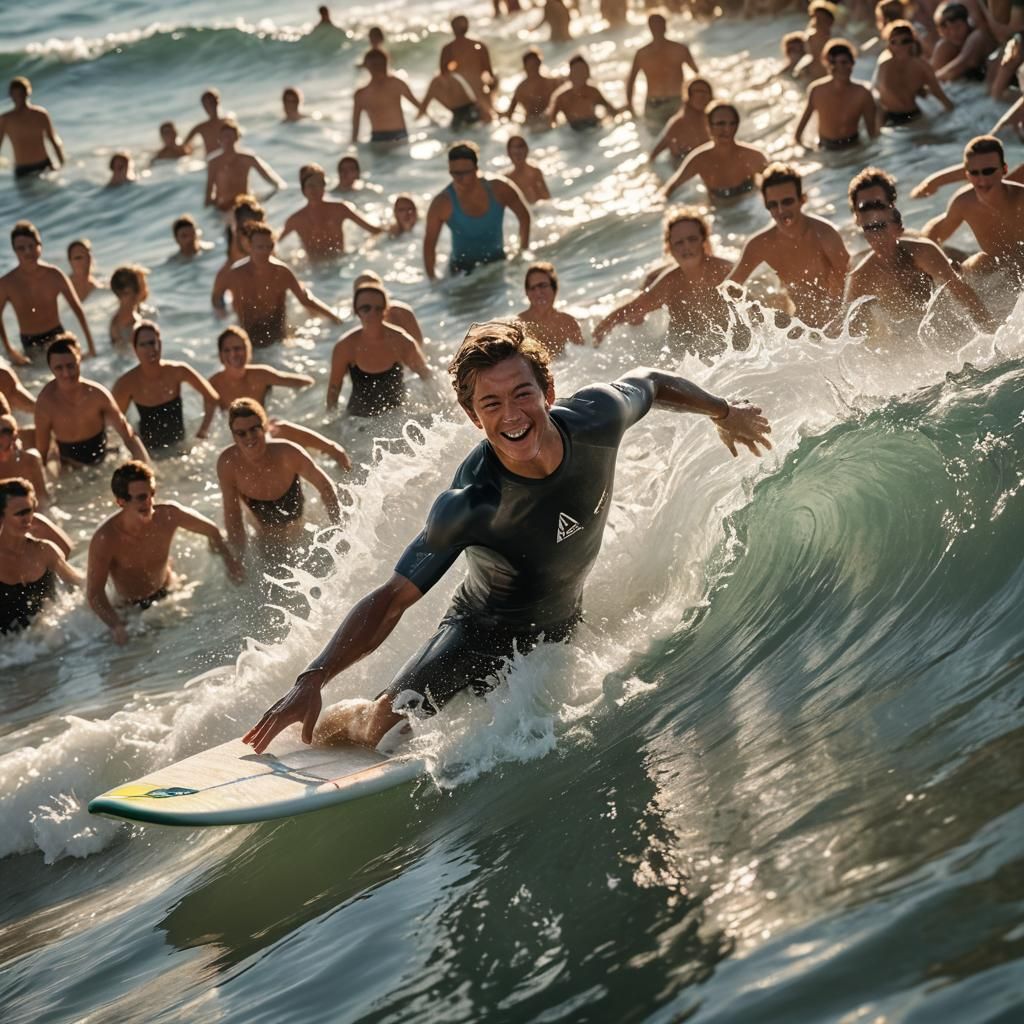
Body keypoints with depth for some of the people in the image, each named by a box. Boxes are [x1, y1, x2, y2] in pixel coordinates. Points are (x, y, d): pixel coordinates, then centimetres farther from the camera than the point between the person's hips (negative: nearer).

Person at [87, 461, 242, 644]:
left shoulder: (168, 515, -21)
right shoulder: (105, 539, -30)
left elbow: (210, 530, -2)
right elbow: (94, 593, -26)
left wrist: (229, 560, -13)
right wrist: (116, 626, -42)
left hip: (171, 593, 3)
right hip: (133, 608, -3)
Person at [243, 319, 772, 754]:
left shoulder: (596, 417, -27)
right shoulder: (470, 506, -36)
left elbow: (647, 381, -3)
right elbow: (392, 599, -33)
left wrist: (725, 412, 15)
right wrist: (312, 680, -44)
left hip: (563, 629, 5)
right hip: (484, 633, -5)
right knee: (390, 720, -19)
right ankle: (321, 734, 16)